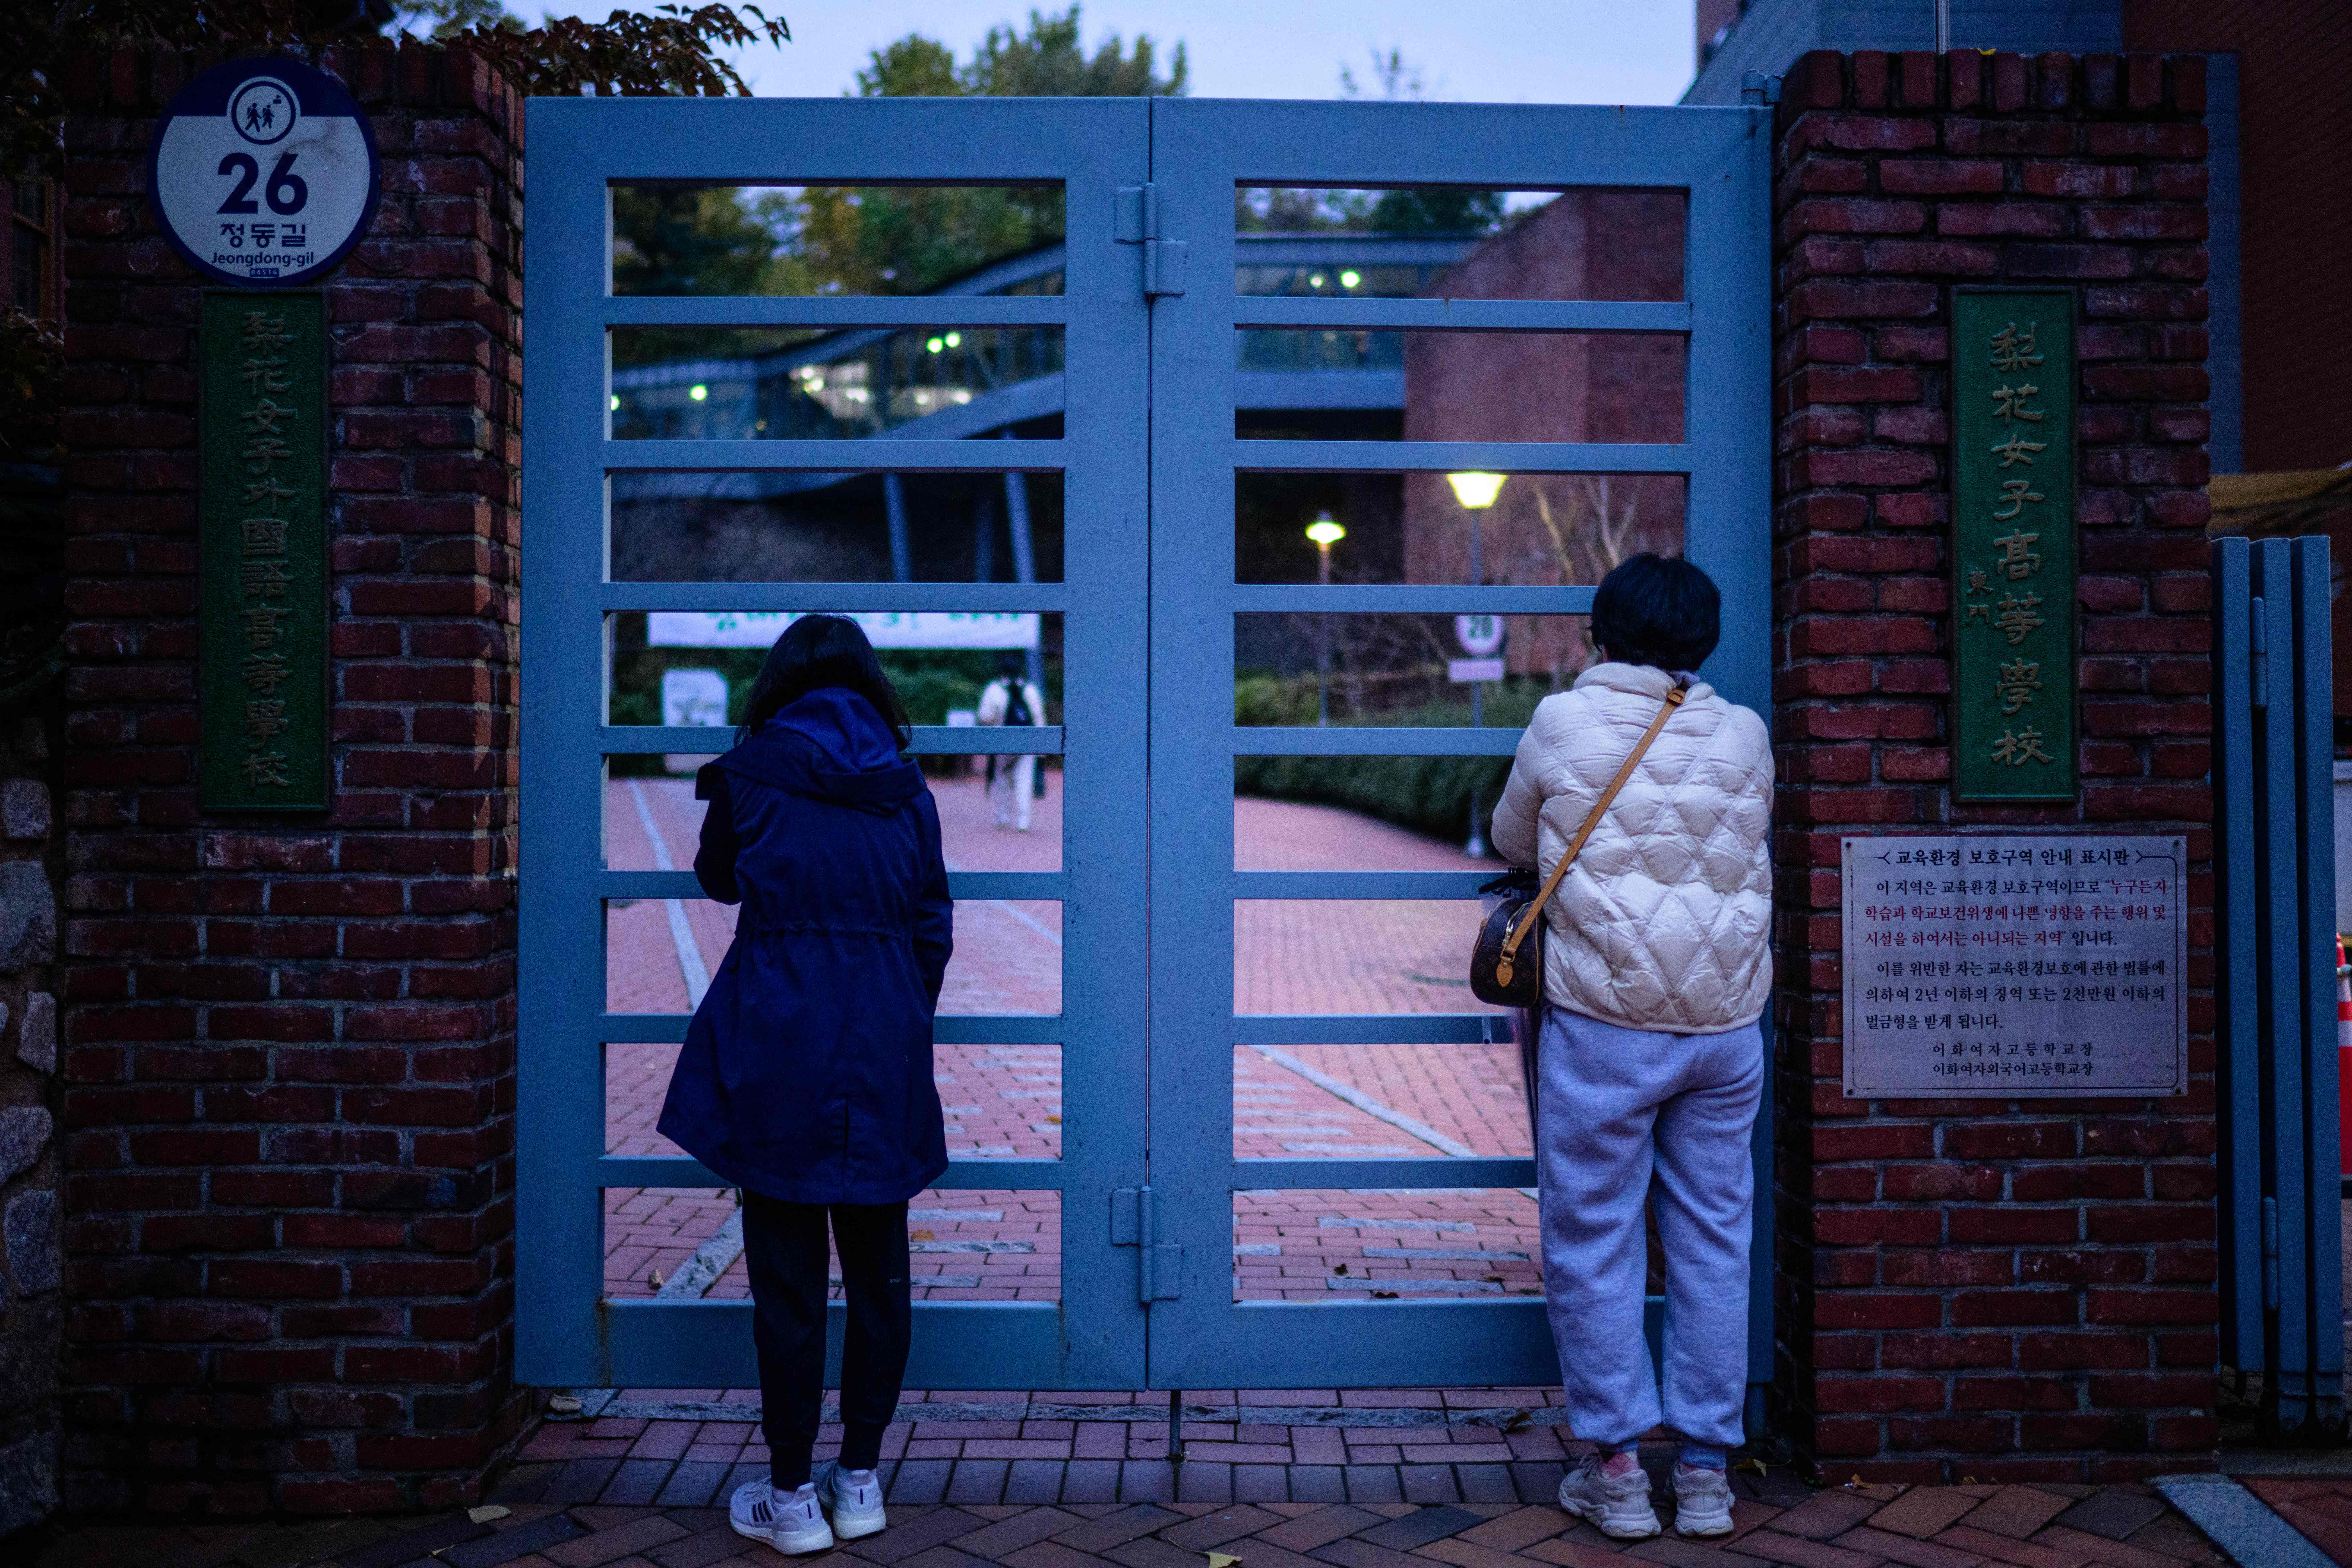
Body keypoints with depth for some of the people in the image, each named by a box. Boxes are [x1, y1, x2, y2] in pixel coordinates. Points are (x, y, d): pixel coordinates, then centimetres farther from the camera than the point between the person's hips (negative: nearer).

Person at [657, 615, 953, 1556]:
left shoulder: (750, 774, -2)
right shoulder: (908, 791, 6)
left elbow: (718, 880, 16)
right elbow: (933, 932, 9)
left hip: (777, 1055, -3)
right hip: (886, 1055, 3)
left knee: (788, 1278, 5)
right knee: (877, 1273, 12)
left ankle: (792, 1497, 14)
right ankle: (859, 1481, 21)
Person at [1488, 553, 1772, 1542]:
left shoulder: (1562, 723, -3)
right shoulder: (1745, 737, 4)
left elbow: (1511, 842, 12)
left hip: (1605, 1024, -3)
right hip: (1728, 1025, 3)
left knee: (1592, 1239, 6)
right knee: (1713, 1238, 11)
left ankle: (1615, 1468, 11)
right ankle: (1707, 1469, 18)